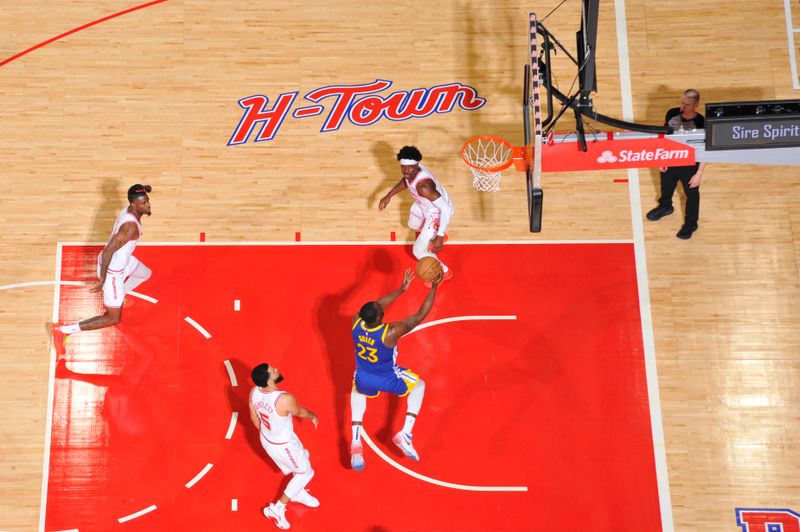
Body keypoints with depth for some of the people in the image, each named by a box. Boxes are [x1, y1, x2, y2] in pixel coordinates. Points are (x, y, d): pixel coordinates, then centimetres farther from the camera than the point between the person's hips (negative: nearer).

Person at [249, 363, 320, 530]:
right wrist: (313, 416, 8)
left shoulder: (254, 392, -19)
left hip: (266, 439, 7)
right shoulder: (285, 399, -39)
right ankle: (277, 509, 24)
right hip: (283, 444, -7)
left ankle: (299, 493, 55)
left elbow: (254, 418, -1)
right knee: (305, 473, 19)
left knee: (300, 462, 32)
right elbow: (300, 412, -16)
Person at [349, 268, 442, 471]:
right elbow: (421, 315, -27)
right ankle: (405, 434, 10)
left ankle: (356, 444, 23)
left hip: (363, 378, 3)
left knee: (357, 392, 39)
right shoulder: (391, 332, -36)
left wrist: (401, 289, -4)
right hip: (387, 379, -3)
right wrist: (434, 287, -23)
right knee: (419, 386, 25)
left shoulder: (356, 322, -24)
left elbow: (376, 307, -5)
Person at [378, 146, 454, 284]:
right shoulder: (411, 171, -20)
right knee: (413, 224, 35)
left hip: (438, 212, -8)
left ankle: (444, 273, 27)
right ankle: (434, 235, 65)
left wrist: (439, 238, -38)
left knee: (419, 251, 2)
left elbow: (445, 209, -39)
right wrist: (388, 196, 3)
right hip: (423, 204, 8)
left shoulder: (423, 185, -44)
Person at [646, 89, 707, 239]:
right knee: (666, 186, 29)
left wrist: (699, 174, -15)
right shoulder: (672, 114, -16)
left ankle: (691, 223, 42)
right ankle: (665, 207, 61)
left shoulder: (701, 123, -28)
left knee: (691, 194, 19)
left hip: (689, 166, -4)